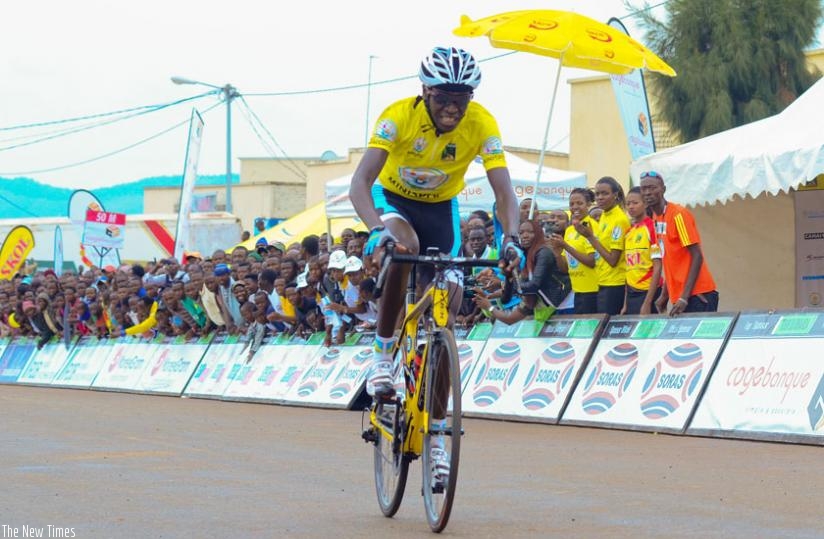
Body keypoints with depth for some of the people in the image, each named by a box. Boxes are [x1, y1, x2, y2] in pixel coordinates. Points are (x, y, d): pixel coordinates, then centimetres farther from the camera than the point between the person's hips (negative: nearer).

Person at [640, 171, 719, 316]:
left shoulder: (679, 215, -10)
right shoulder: (655, 218, 12)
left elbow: (697, 256, -14)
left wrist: (684, 297, -20)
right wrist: (664, 295, 16)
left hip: (697, 294, -7)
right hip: (677, 296, 7)